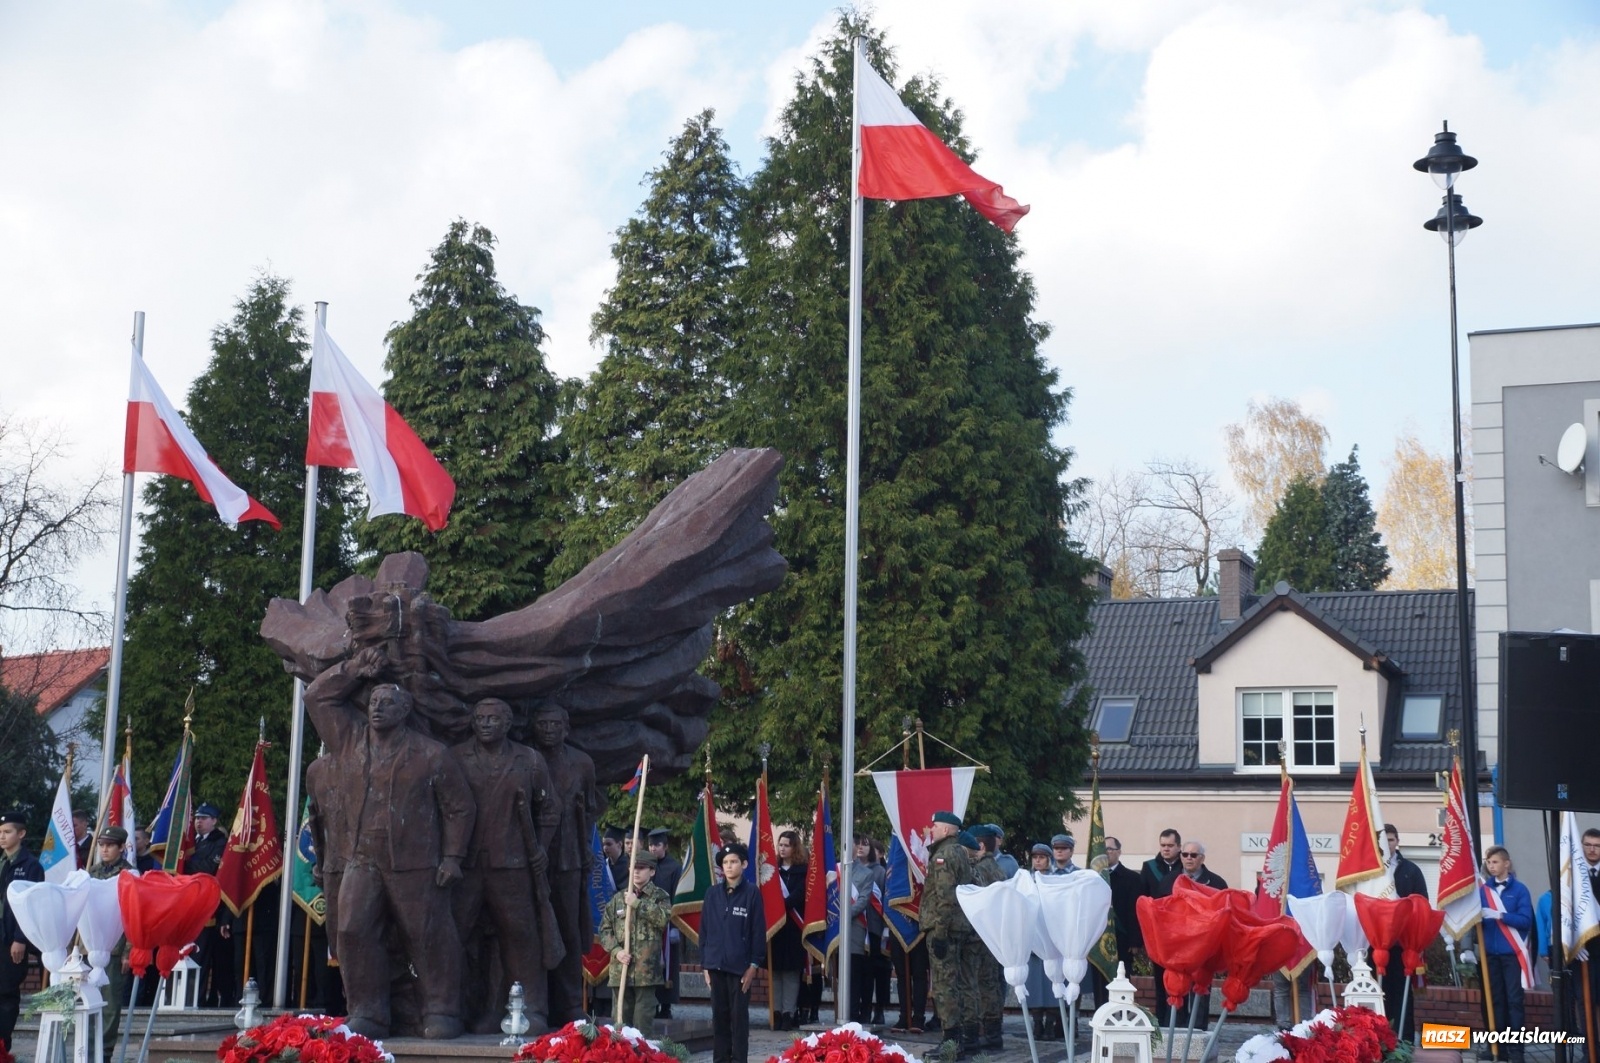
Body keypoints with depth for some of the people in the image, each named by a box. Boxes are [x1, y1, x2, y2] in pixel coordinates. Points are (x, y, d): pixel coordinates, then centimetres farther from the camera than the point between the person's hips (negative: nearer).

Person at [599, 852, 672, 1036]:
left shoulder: (659, 896, 5)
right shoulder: (618, 898, 13)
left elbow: (664, 918, -15)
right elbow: (605, 929, 10)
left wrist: (638, 904, -13)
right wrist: (616, 950, -5)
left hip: (647, 968, -3)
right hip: (620, 968, 3)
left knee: (644, 1020, -4)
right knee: (622, 1018, 8)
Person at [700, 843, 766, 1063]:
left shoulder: (751, 892, -3)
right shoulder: (713, 893, 7)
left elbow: (758, 930, -3)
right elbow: (704, 929, 10)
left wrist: (754, 964, -6)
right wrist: (704, 963, 6)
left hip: (740, 966, -3)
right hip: (716, 964, 3)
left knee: (739, 1016, 1)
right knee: (719, 1016, 8)